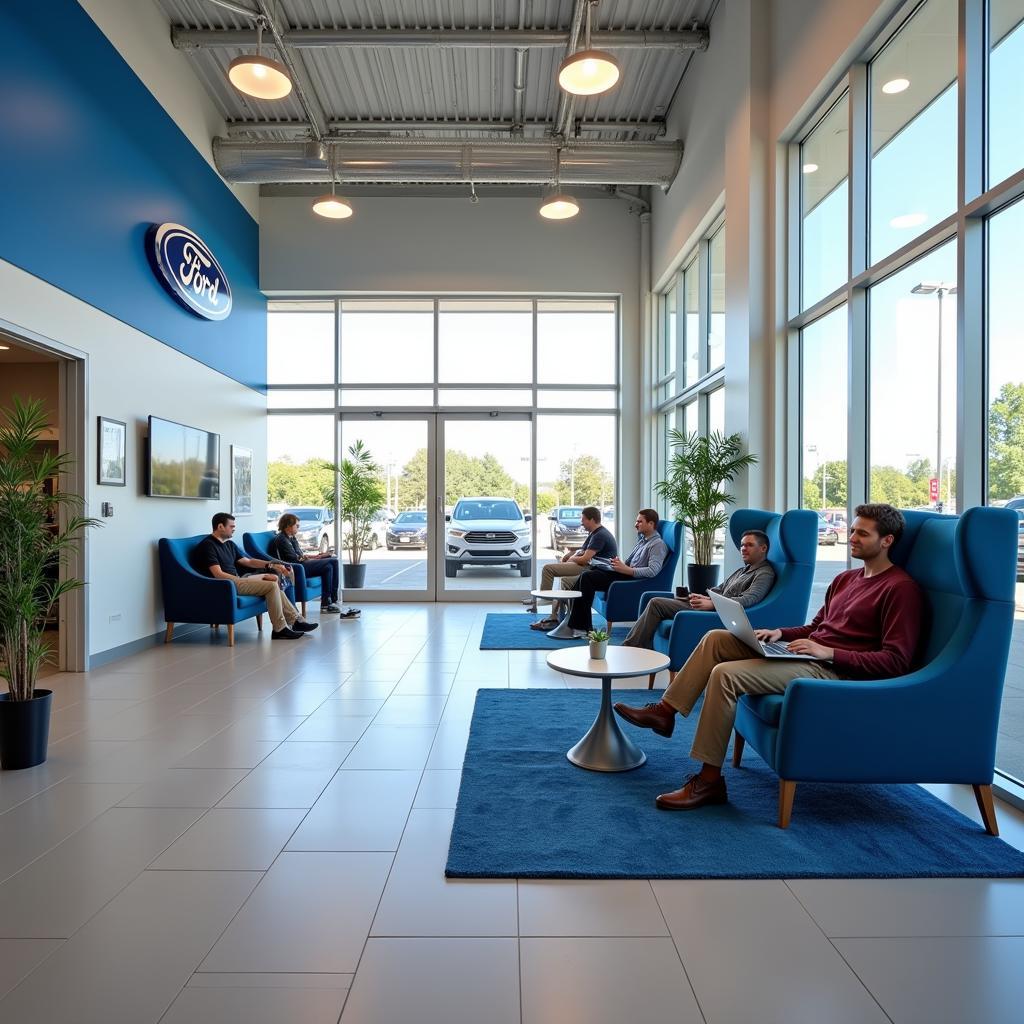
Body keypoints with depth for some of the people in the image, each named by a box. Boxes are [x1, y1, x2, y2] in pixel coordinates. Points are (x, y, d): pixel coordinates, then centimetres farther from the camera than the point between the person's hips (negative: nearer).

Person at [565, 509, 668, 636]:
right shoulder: (642, 540, 19)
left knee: (587, 578, -16)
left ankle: (584, 627, -10)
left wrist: (626, 569, -22)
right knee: (585, 575, -2)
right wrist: (620, 564, 1)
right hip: (627, 573, 9)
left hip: (634, 579, -9)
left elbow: (652, 571, -24)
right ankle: (574, 623, -5)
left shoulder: (658, 544, -10)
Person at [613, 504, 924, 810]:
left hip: (837, 670, -9)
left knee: (725, 674, -24)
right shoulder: (845, 579, 18)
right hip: (810, 655, 9)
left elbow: (897, 661, -16)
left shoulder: (901, 589, -9)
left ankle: (709, 781, -16)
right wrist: (780, 633, 7)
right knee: (716, 638, 1)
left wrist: (829, 652, -23)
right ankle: (665, 711, 4)